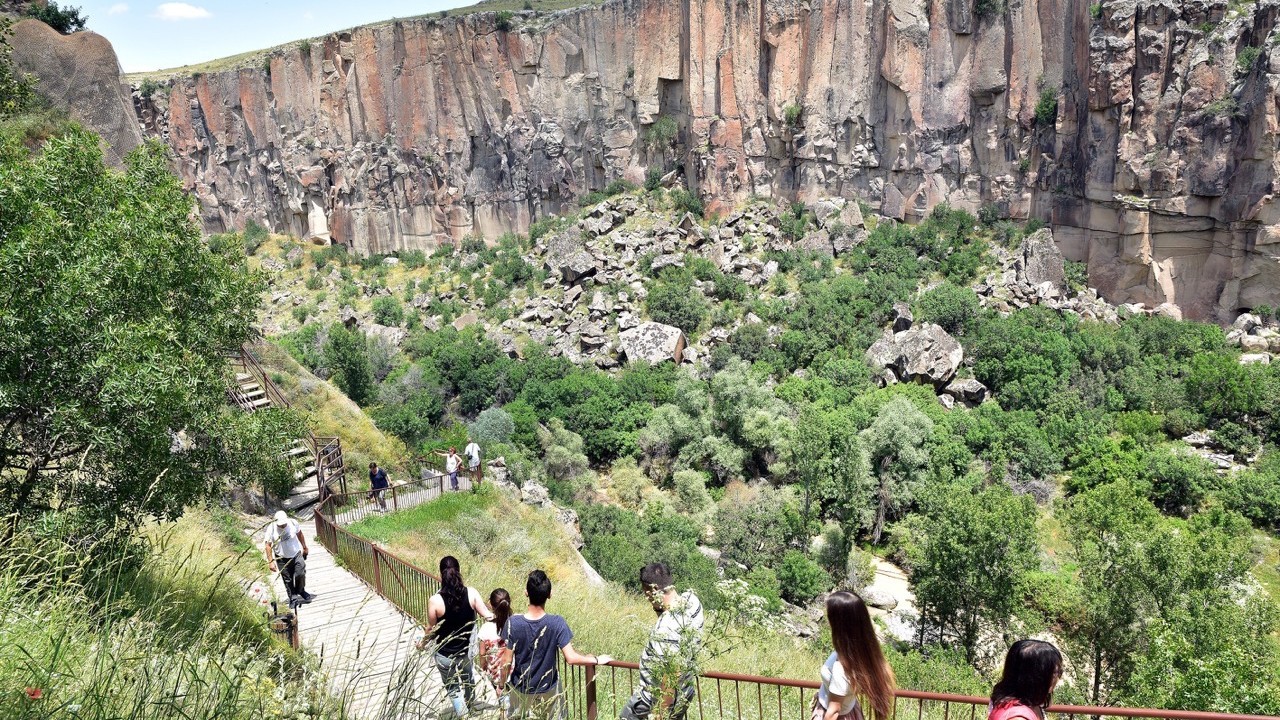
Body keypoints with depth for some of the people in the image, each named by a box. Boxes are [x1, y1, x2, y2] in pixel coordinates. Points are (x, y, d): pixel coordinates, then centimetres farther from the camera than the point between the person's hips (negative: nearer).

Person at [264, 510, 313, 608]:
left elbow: (300, 534, 5)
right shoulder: (271, 529, -19)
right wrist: (270, 561, -15)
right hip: (282, 558, -1)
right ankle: (293, 597, 23)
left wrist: (305, 547, 16)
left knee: (300, 574, -8)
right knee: (288, 580, 7)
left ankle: (301, 591, 20)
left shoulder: (293, 523, -13)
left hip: (296, 554, 1)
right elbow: (268, 545, -13)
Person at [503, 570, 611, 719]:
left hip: (520, 691, 1)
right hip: (548, 691, -1)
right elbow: (571, 658, -23)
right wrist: (597, 660, -8)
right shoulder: (557, 623, -23)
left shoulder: (513, 623, -21)